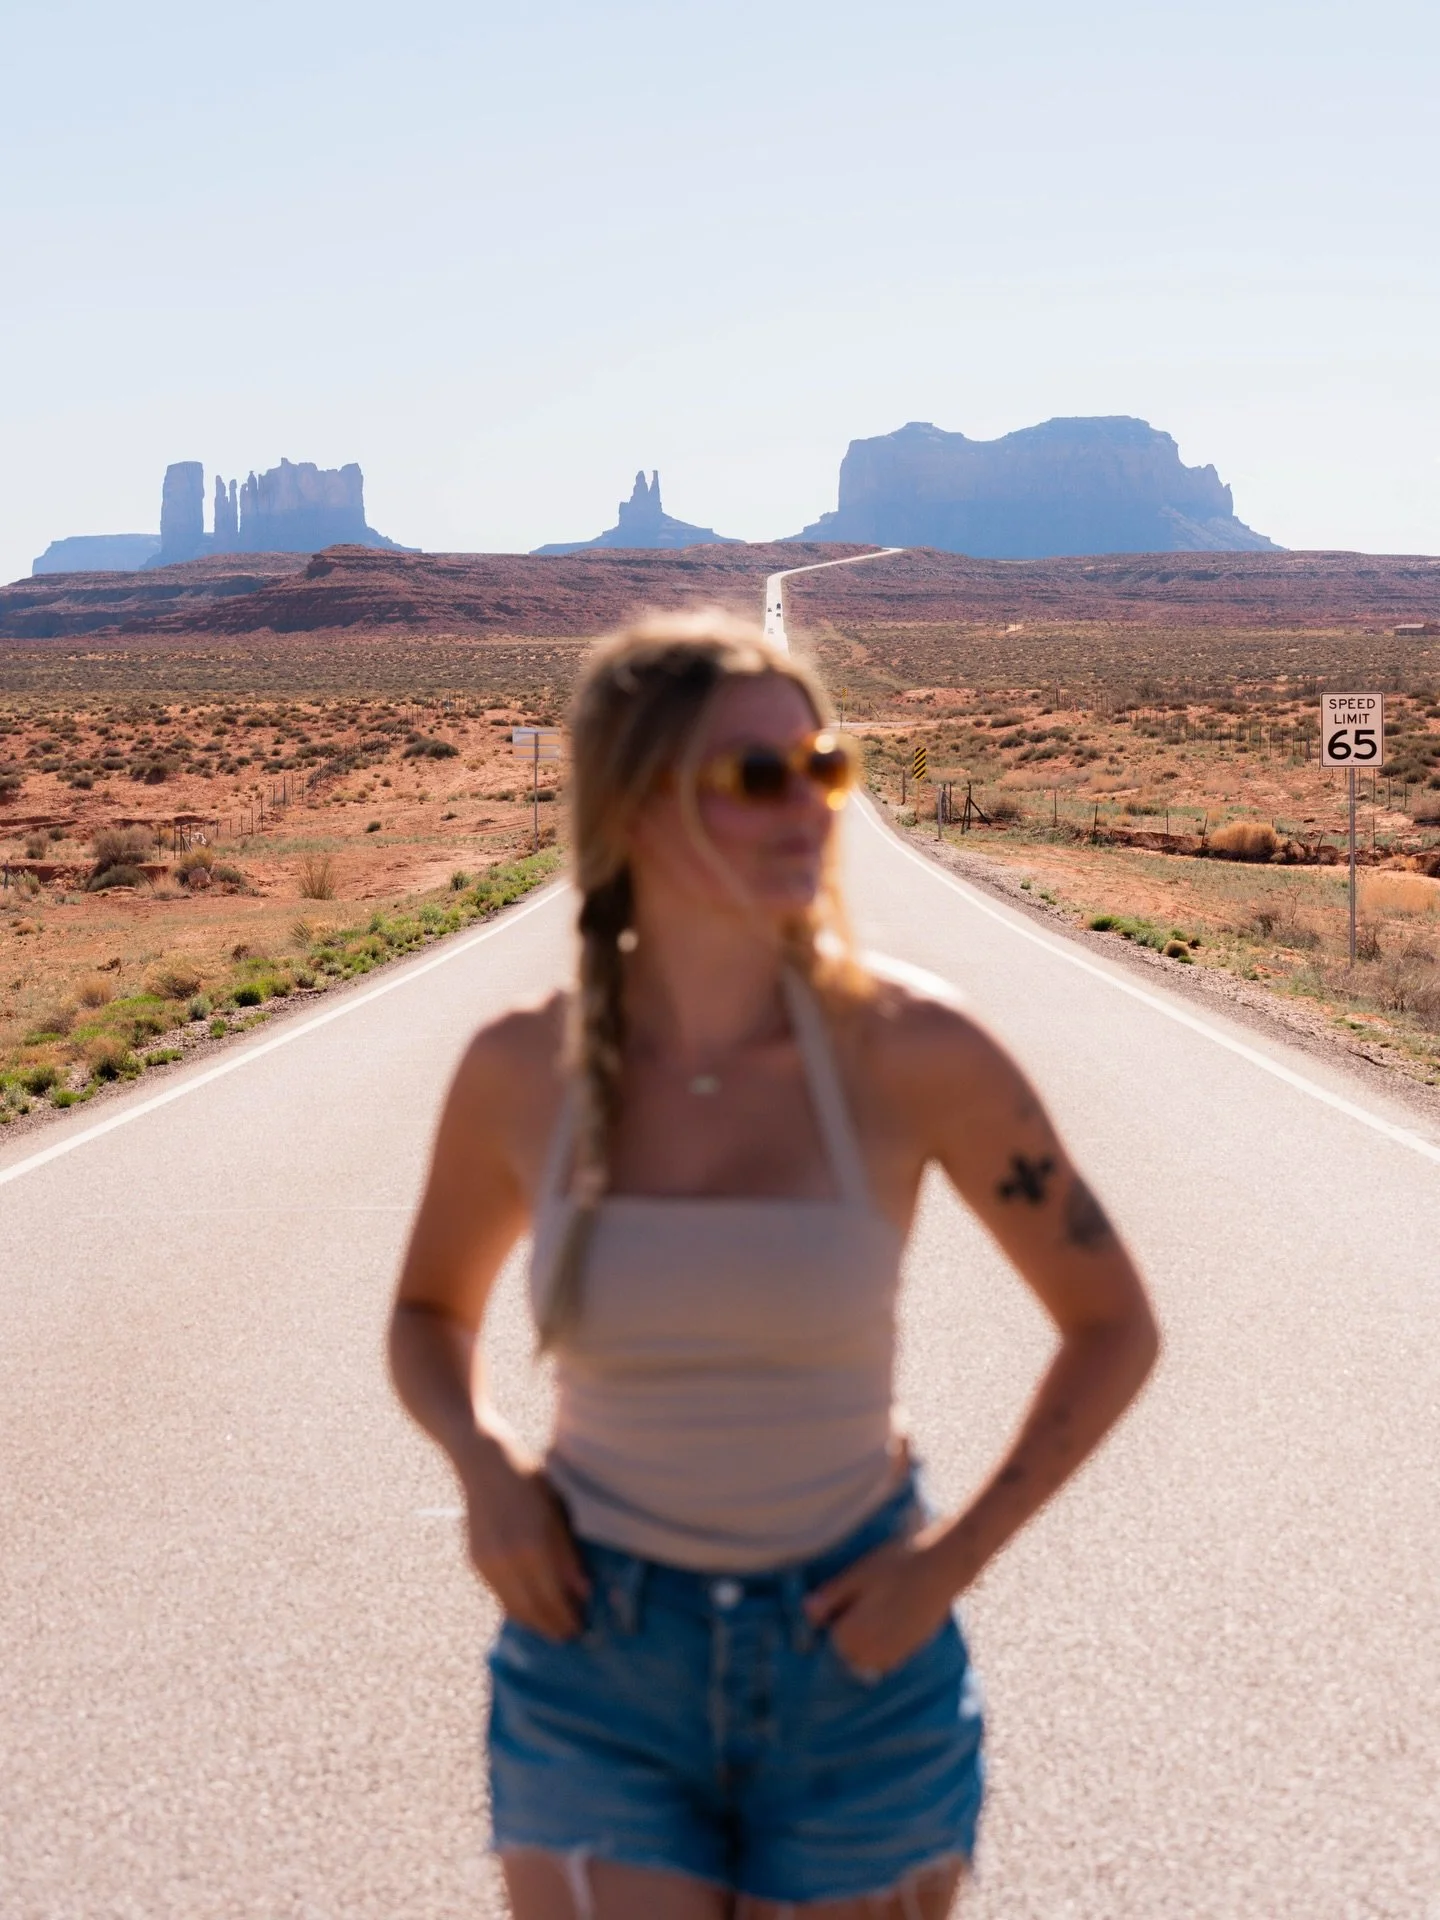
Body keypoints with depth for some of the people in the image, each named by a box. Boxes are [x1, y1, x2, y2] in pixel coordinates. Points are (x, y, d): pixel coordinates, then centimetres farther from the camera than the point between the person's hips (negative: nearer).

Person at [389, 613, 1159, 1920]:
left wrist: (957, 1556, -10)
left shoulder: (910, 1047, -13)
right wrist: (484, 1460, -8)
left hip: (859, 1670, 0)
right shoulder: (521, 1068, -8)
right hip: (597, 1674, 1)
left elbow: (1115, 1325, -2)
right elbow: (430, 1311, 11)